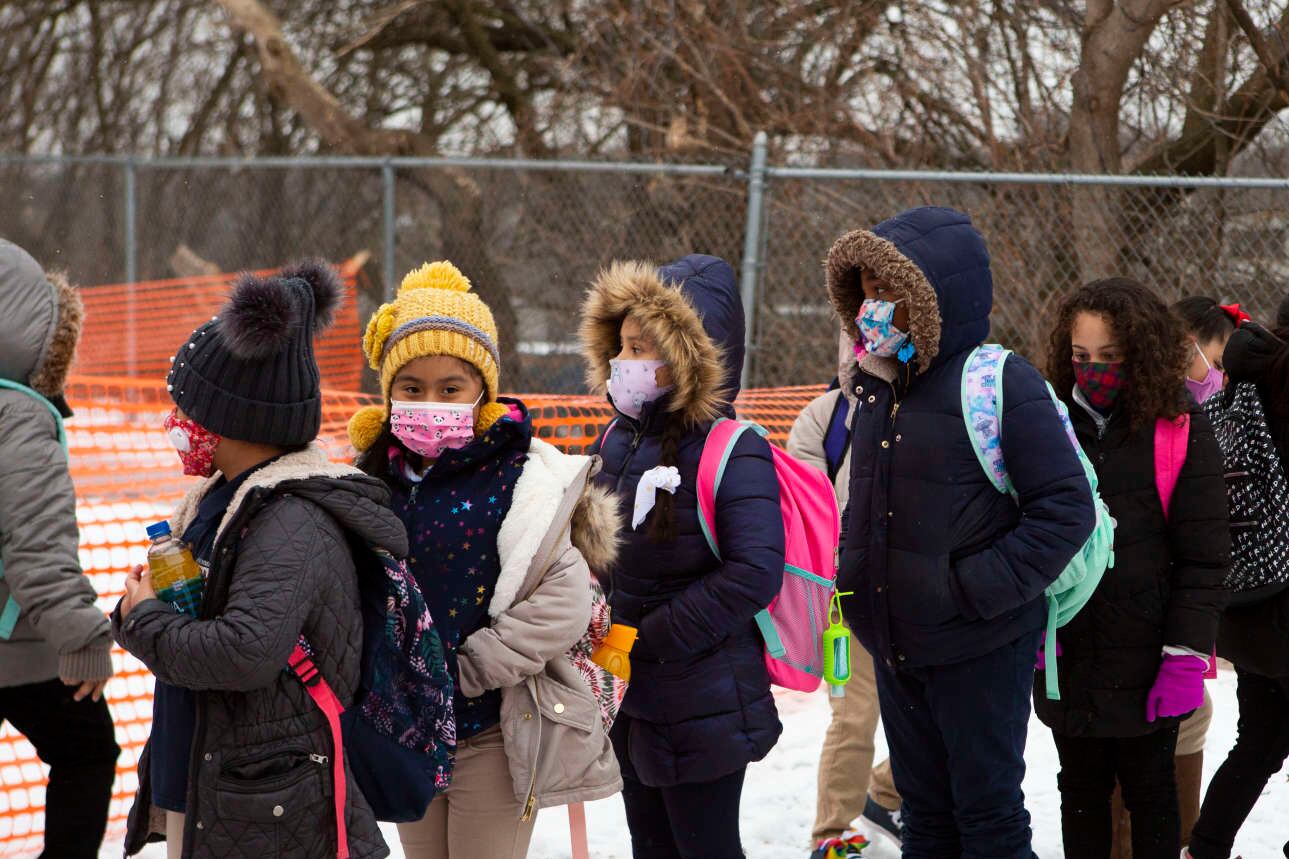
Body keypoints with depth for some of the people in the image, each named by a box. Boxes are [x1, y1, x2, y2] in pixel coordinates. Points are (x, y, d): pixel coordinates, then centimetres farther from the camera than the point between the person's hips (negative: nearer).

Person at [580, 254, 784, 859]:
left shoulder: (732, 453, -16)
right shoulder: (617, 441, 7)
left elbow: (754, 573, -25)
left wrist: (651, 639, -22)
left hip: (702, 709, -7)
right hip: (631, 696, 7)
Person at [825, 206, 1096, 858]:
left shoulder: (1003, 385, -14)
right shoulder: (874, 389, 9)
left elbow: (1066, 508, -18)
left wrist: (979, 589, -21)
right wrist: (853, 569, 7)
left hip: (980, 652, -7)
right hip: (894, 646, 7)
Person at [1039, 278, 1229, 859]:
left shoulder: (1179, 431, -7)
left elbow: (1204, 557, -8)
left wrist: (1186, 654, -13)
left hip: (1146, 666, -4)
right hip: (1068, 660, 4)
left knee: (1150, 796, 8)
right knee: (1081, 793, 14)